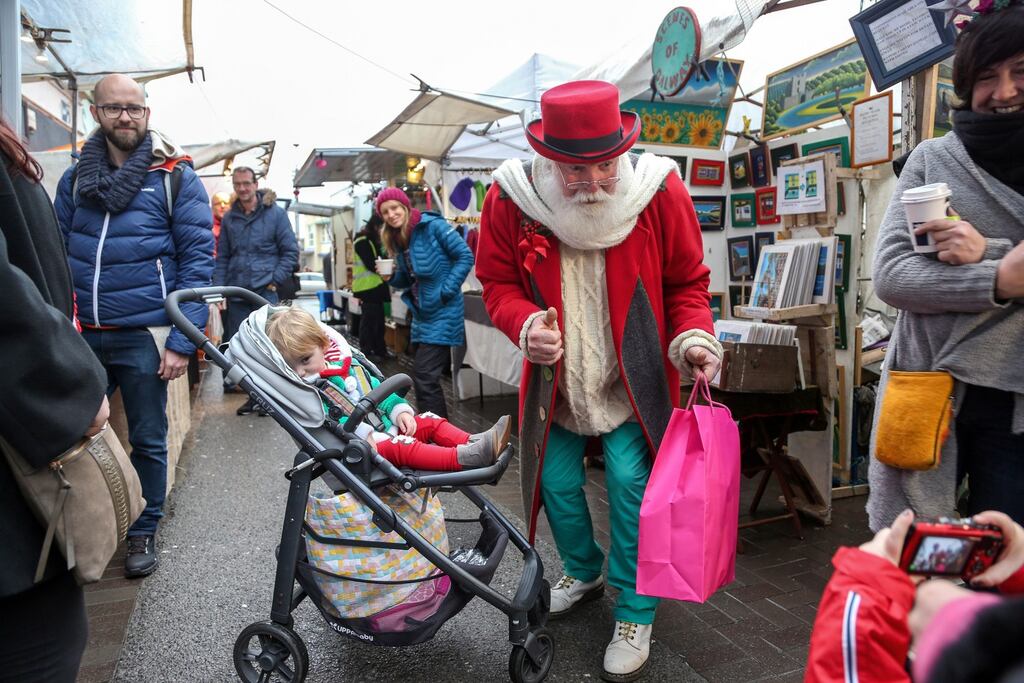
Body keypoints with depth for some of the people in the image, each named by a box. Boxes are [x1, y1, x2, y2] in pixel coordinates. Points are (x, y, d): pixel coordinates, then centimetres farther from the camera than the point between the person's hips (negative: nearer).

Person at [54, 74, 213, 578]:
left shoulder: (175, 177, -3)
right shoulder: (74, 179, 9)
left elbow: (198, 260, -7)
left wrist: (182, 341, -13)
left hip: (143, 335, -3)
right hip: (82, 334, 4)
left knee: (147, 439, 9)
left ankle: (144, 532, 28)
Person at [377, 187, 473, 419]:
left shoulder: (433, 225, -12)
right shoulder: (397, 239, 11)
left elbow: (465, 256, -13)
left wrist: (446, 291, -17)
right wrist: (391, 277, -3)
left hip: (442, 312, -8)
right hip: (422, 314, 8)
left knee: (424, 376, -12)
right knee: (427, 376, 13)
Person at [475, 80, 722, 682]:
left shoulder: (660, 191, -17)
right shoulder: (511, 199, -16)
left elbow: (687, 283, -3)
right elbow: (499, 284, -4)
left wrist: (694, 337, -21)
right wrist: (527, 326, -24)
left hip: (634, 377, -2)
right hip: (556, 377, 3)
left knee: (631, 484, -6)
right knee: (557, 481, 12)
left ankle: (636, 615, 18)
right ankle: (584, 572, 43)